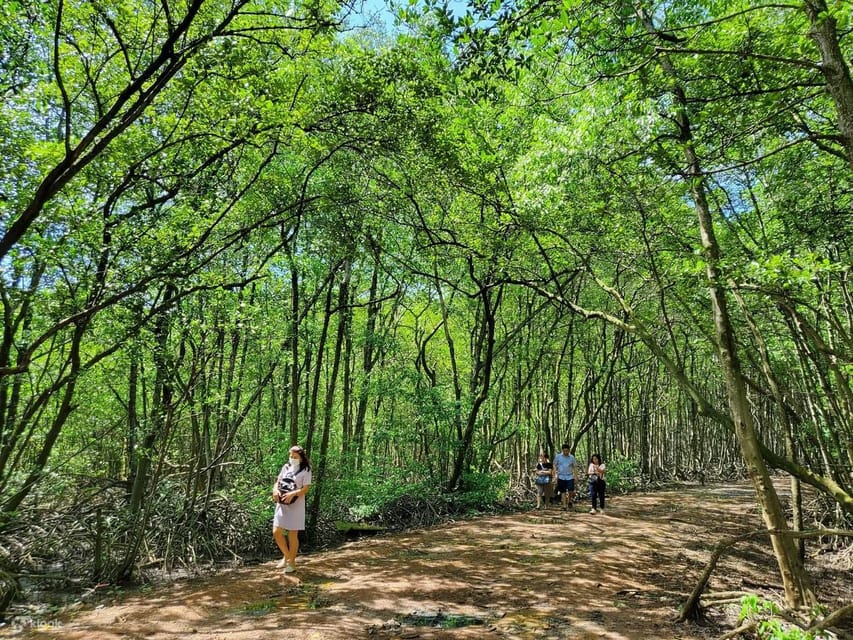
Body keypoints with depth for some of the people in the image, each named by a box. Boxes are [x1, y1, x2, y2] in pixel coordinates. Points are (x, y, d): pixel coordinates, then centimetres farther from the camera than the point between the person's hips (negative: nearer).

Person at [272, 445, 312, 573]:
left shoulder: (305, 471, -7)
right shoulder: (286, 467, 9)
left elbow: (305, 489, -13)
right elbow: (278, 481, 10)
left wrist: (292, 494, -28)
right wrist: (275, 490, -12)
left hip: (295, 506, -5)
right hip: (281, 505, 5)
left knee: (292, 535, 3)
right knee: (276, 532, 5)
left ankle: (292, 562, 19)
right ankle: (286, 556, 28)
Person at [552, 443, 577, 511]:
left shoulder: (572, 457, 4)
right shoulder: (558, 456, -1)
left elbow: (574, 467, 11)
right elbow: (555, 465, 5)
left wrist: (575, 476, 6)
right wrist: (556, 474, -3)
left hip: (570, 476, 0)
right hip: (561, 477, 0)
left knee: (571, 490, -11)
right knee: (563, 492, 4)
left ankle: (570, 500, 17)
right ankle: (564, 506, 11)